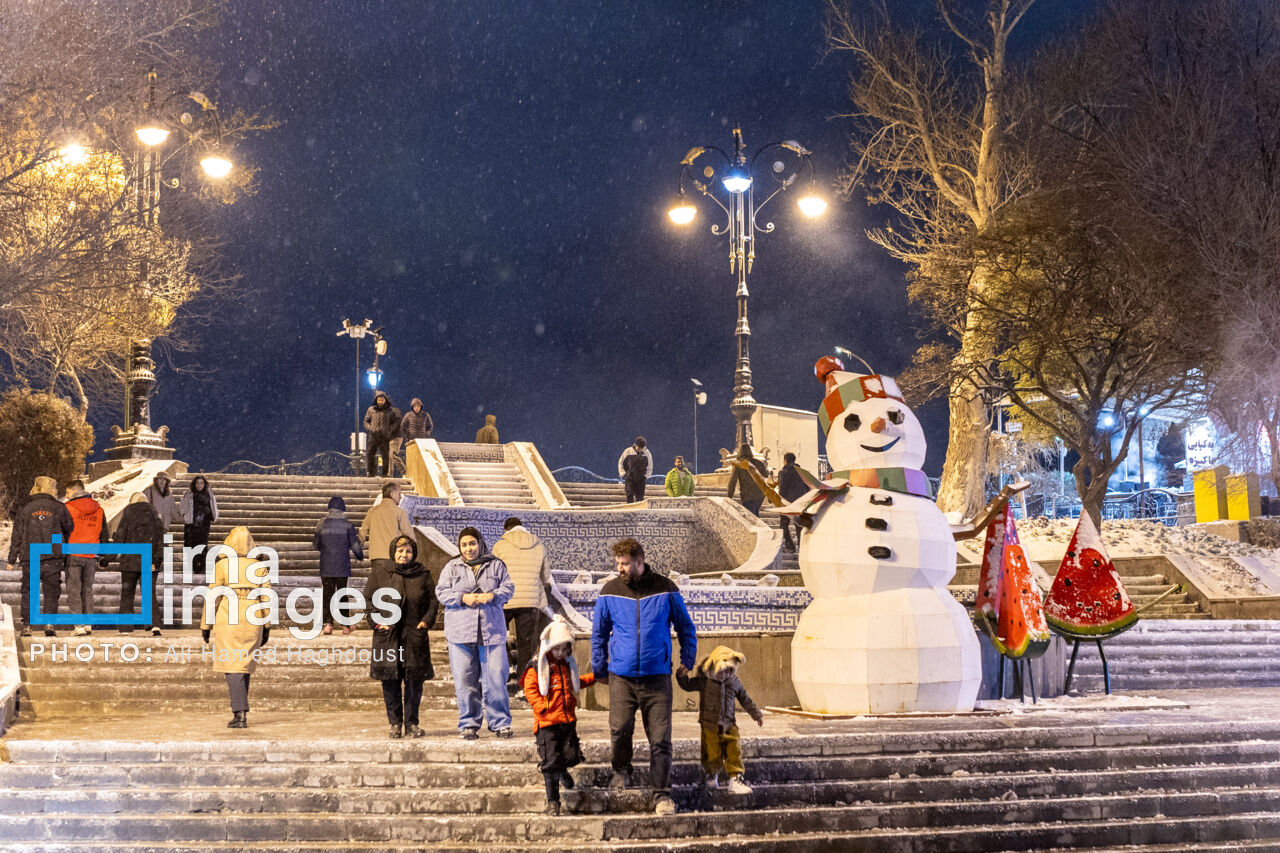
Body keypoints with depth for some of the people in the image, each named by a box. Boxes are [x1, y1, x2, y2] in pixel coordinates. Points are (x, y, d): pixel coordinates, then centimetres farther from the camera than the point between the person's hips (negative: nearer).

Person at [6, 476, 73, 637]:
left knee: (28, 593, 9)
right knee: (51, 593, 5)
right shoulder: (58, 508, 1)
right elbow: (70, 528, 11)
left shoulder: (24, 509, 3)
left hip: (29, 559, 1)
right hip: (53, 558, -1)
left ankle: (26, 625, 6)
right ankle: (49, 624, -6)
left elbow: (17, 536, 5)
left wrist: (12, 559, 9)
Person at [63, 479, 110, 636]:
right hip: (92, 557, 5)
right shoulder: (98, 509, 10)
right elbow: (105, 534, 13)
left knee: (74, 590, -1)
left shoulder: (69, 508, -7)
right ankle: (88, 624, 12)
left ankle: (79, 625, -7)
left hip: (73, 555, -5)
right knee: (88, 589, 14)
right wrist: (101, 556, 18)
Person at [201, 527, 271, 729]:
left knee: (233, 668, -3)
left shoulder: (221, 566, -6)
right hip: (253, 622, 4)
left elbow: (212, 598, -6)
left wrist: (206, 625, 3)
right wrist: (266, 627, 13)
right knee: (245, 666, 16)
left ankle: (240, 714, -13)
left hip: (228, 622, -3)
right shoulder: (259, 567, 3)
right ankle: (240, 711, 20)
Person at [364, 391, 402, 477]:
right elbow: (366, 421, 16)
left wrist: (390, 430, -2)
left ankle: (385, 473, 5)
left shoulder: (390, 410, 8)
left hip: (385, 436, -1)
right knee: (370, 454, -6)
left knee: (386, 455, -2)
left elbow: (396, 422, 13)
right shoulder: (371, 409, 11)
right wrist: (370, 429, -2)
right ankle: (372, 473, 1)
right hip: (374, 435, 1)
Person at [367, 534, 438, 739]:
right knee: (390, 681, 2)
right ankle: (395, 724, 12)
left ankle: (411, 723, 11)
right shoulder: (379, 572, 3)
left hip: (415, 637, 1)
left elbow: (433, 600, 10)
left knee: (414, 680, 1)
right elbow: (367, 599, 5)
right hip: (388, 636, -1)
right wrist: (377, 622, -6)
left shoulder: (422, 574, 6)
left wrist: (426, 621, -2)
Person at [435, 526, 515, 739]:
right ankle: (468, 724, 9)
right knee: (464, 681, 1)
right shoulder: (451, 567, 11)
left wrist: (492, 595, -12)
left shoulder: (495, 565, 10)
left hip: (492, 631, 0)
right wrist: (463, 598, -11)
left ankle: (500, 723, 6)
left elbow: (508, 587, 7)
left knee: (496, 678, -4)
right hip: (461, 632, 0)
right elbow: (442, 592, 5)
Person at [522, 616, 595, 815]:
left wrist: (593, 677, 29)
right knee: (550, 762, -5)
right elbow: (530, 690, -9)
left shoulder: (568, 665, 14)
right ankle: (552, 801, 5)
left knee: (571, 755, 7)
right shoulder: (536, 667, -7)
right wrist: (543, 707, -17)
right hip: (547, 724, -5)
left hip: (568, 720, 6)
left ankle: (561, 770, 44)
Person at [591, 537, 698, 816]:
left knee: (660, 738, -3)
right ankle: (621, 771, 22)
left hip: (657, 676, -1)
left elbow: (686, 627, 12)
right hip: (621, 676, 1)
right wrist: (599, 669, 14)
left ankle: (662, 794, 5)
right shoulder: (610, 592, 3)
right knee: (620, 729, -8)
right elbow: (599, 633, 15)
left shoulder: (665, 589, 0)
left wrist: (687, 662, 7)